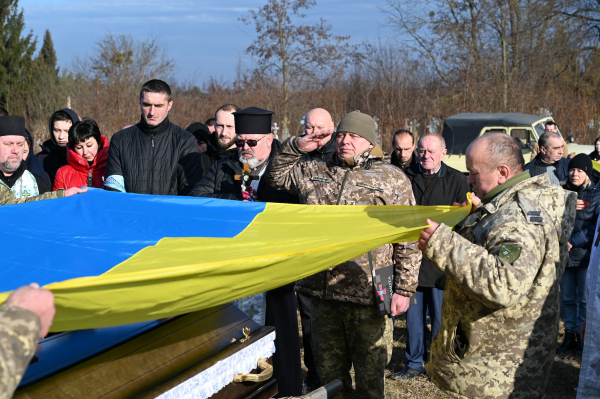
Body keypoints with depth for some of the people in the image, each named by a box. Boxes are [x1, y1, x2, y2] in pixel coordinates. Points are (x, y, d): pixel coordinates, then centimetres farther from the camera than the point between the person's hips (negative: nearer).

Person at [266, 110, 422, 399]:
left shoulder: (393, 179, -1)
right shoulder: (317, 172, 12)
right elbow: (277, 175, 25)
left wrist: (404, 289, -8)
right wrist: (296, 147, 8)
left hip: (367, 297, -4)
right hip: (322, 291, 4)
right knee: (329, 374, 17)